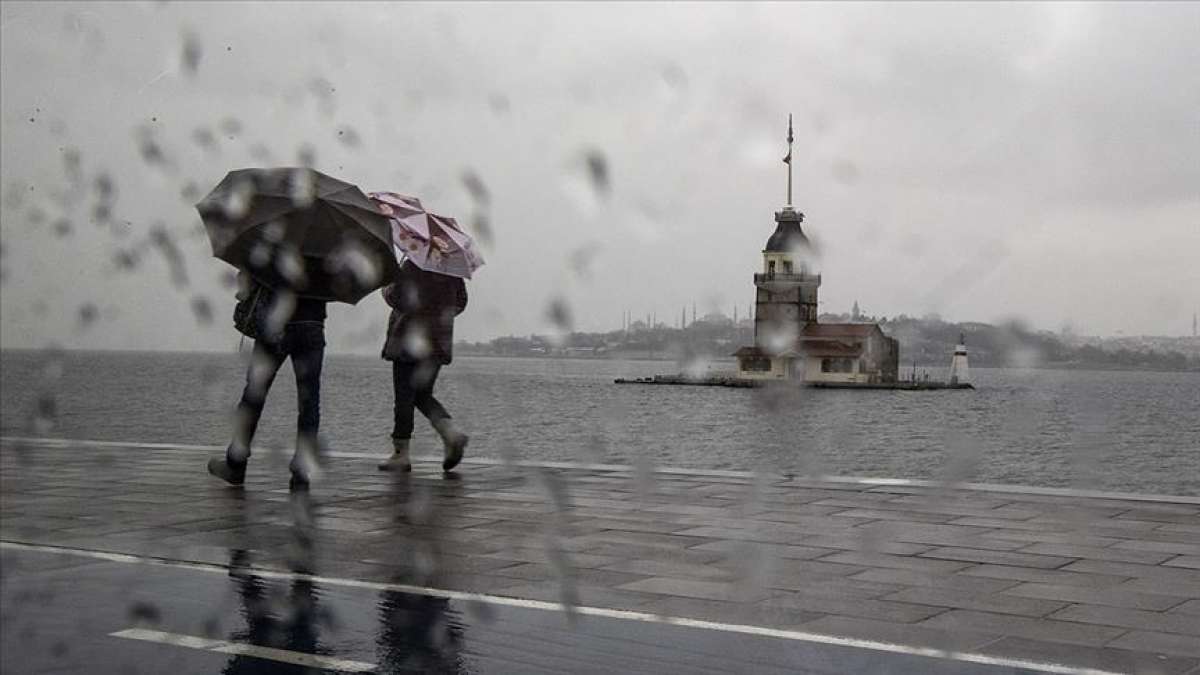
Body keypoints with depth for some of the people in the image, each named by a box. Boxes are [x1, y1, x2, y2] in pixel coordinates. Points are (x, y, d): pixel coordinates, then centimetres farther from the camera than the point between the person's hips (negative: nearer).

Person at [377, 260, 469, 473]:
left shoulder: (412, 265, -13)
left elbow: (396, 297, -16)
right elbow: (461, 302, 12)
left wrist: (386, 289, 4)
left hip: (410, 338, -7)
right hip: (439, 341, 7)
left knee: (404, 397, 1)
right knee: (423, 395, 17)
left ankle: (400, 453, 4)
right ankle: (451, 433, -4)